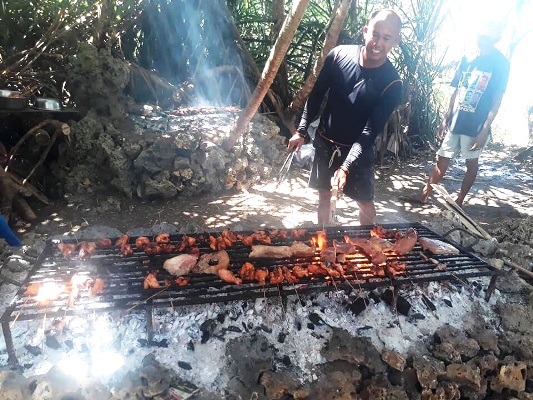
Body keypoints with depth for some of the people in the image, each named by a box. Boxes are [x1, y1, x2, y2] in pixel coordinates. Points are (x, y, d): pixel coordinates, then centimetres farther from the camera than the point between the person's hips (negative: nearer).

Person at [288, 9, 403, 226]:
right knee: (324, 194, 15)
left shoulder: (391, 83, -20)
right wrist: (301, 130, 0)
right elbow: (317, 94, 1)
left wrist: (346, 167, -34)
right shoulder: (339, 55, -11)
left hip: (359, 149, -2)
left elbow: (371, 131, -23)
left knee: (365, 201, 8)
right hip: (325, 142, 3)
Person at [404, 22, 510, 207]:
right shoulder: (467, 59, 8)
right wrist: (446, 118, 7)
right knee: (442, 159, 9)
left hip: (476, 125, -5)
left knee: (471, 163, 8)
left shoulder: (501, 63, -6)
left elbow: (497, 100, -9)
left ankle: (459, 202, 19)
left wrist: (485, 129, -15)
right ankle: (424, 195, 16)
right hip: (455, 121, 5)